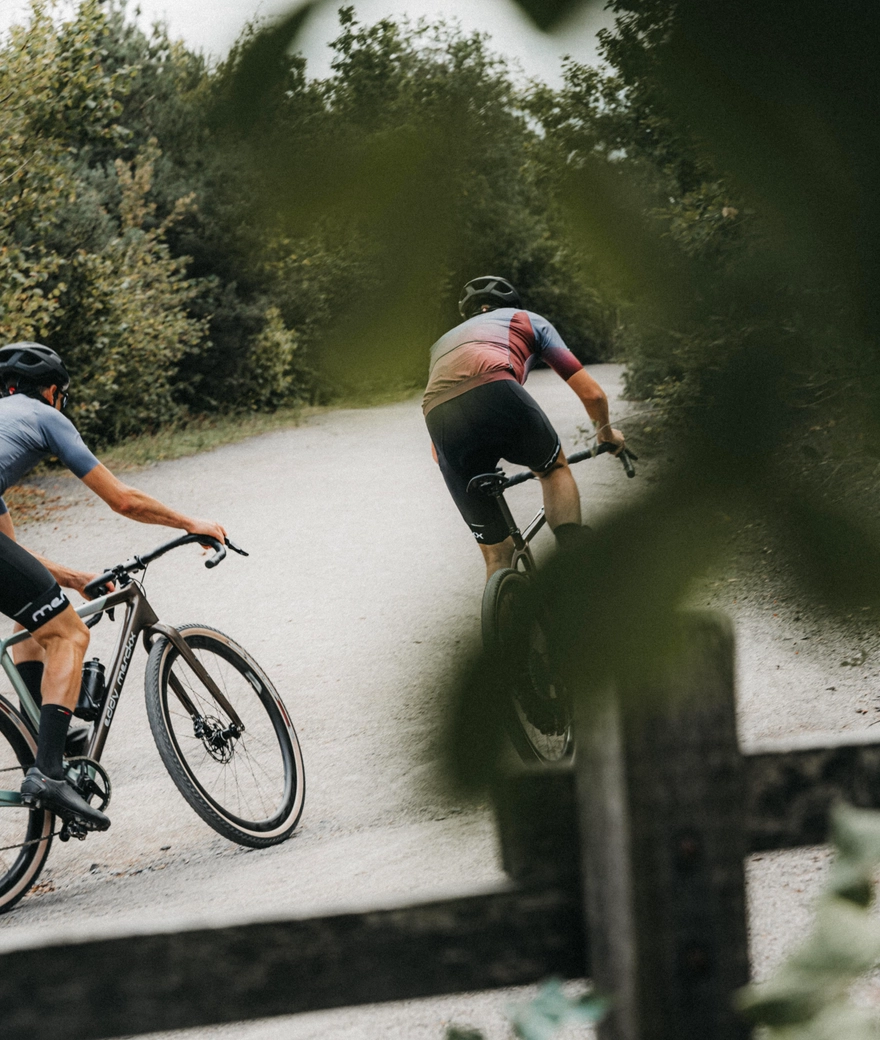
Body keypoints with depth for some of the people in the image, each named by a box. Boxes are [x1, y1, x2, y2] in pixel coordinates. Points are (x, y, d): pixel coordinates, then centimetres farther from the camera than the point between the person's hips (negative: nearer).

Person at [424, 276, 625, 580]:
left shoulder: (443, 342, 45)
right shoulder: (528, 320, 35)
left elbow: (437, 452, 44)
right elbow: (591, 393, 29)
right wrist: (607, 432, 50)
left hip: (438, 417, 3)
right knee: (555, 468, 27)